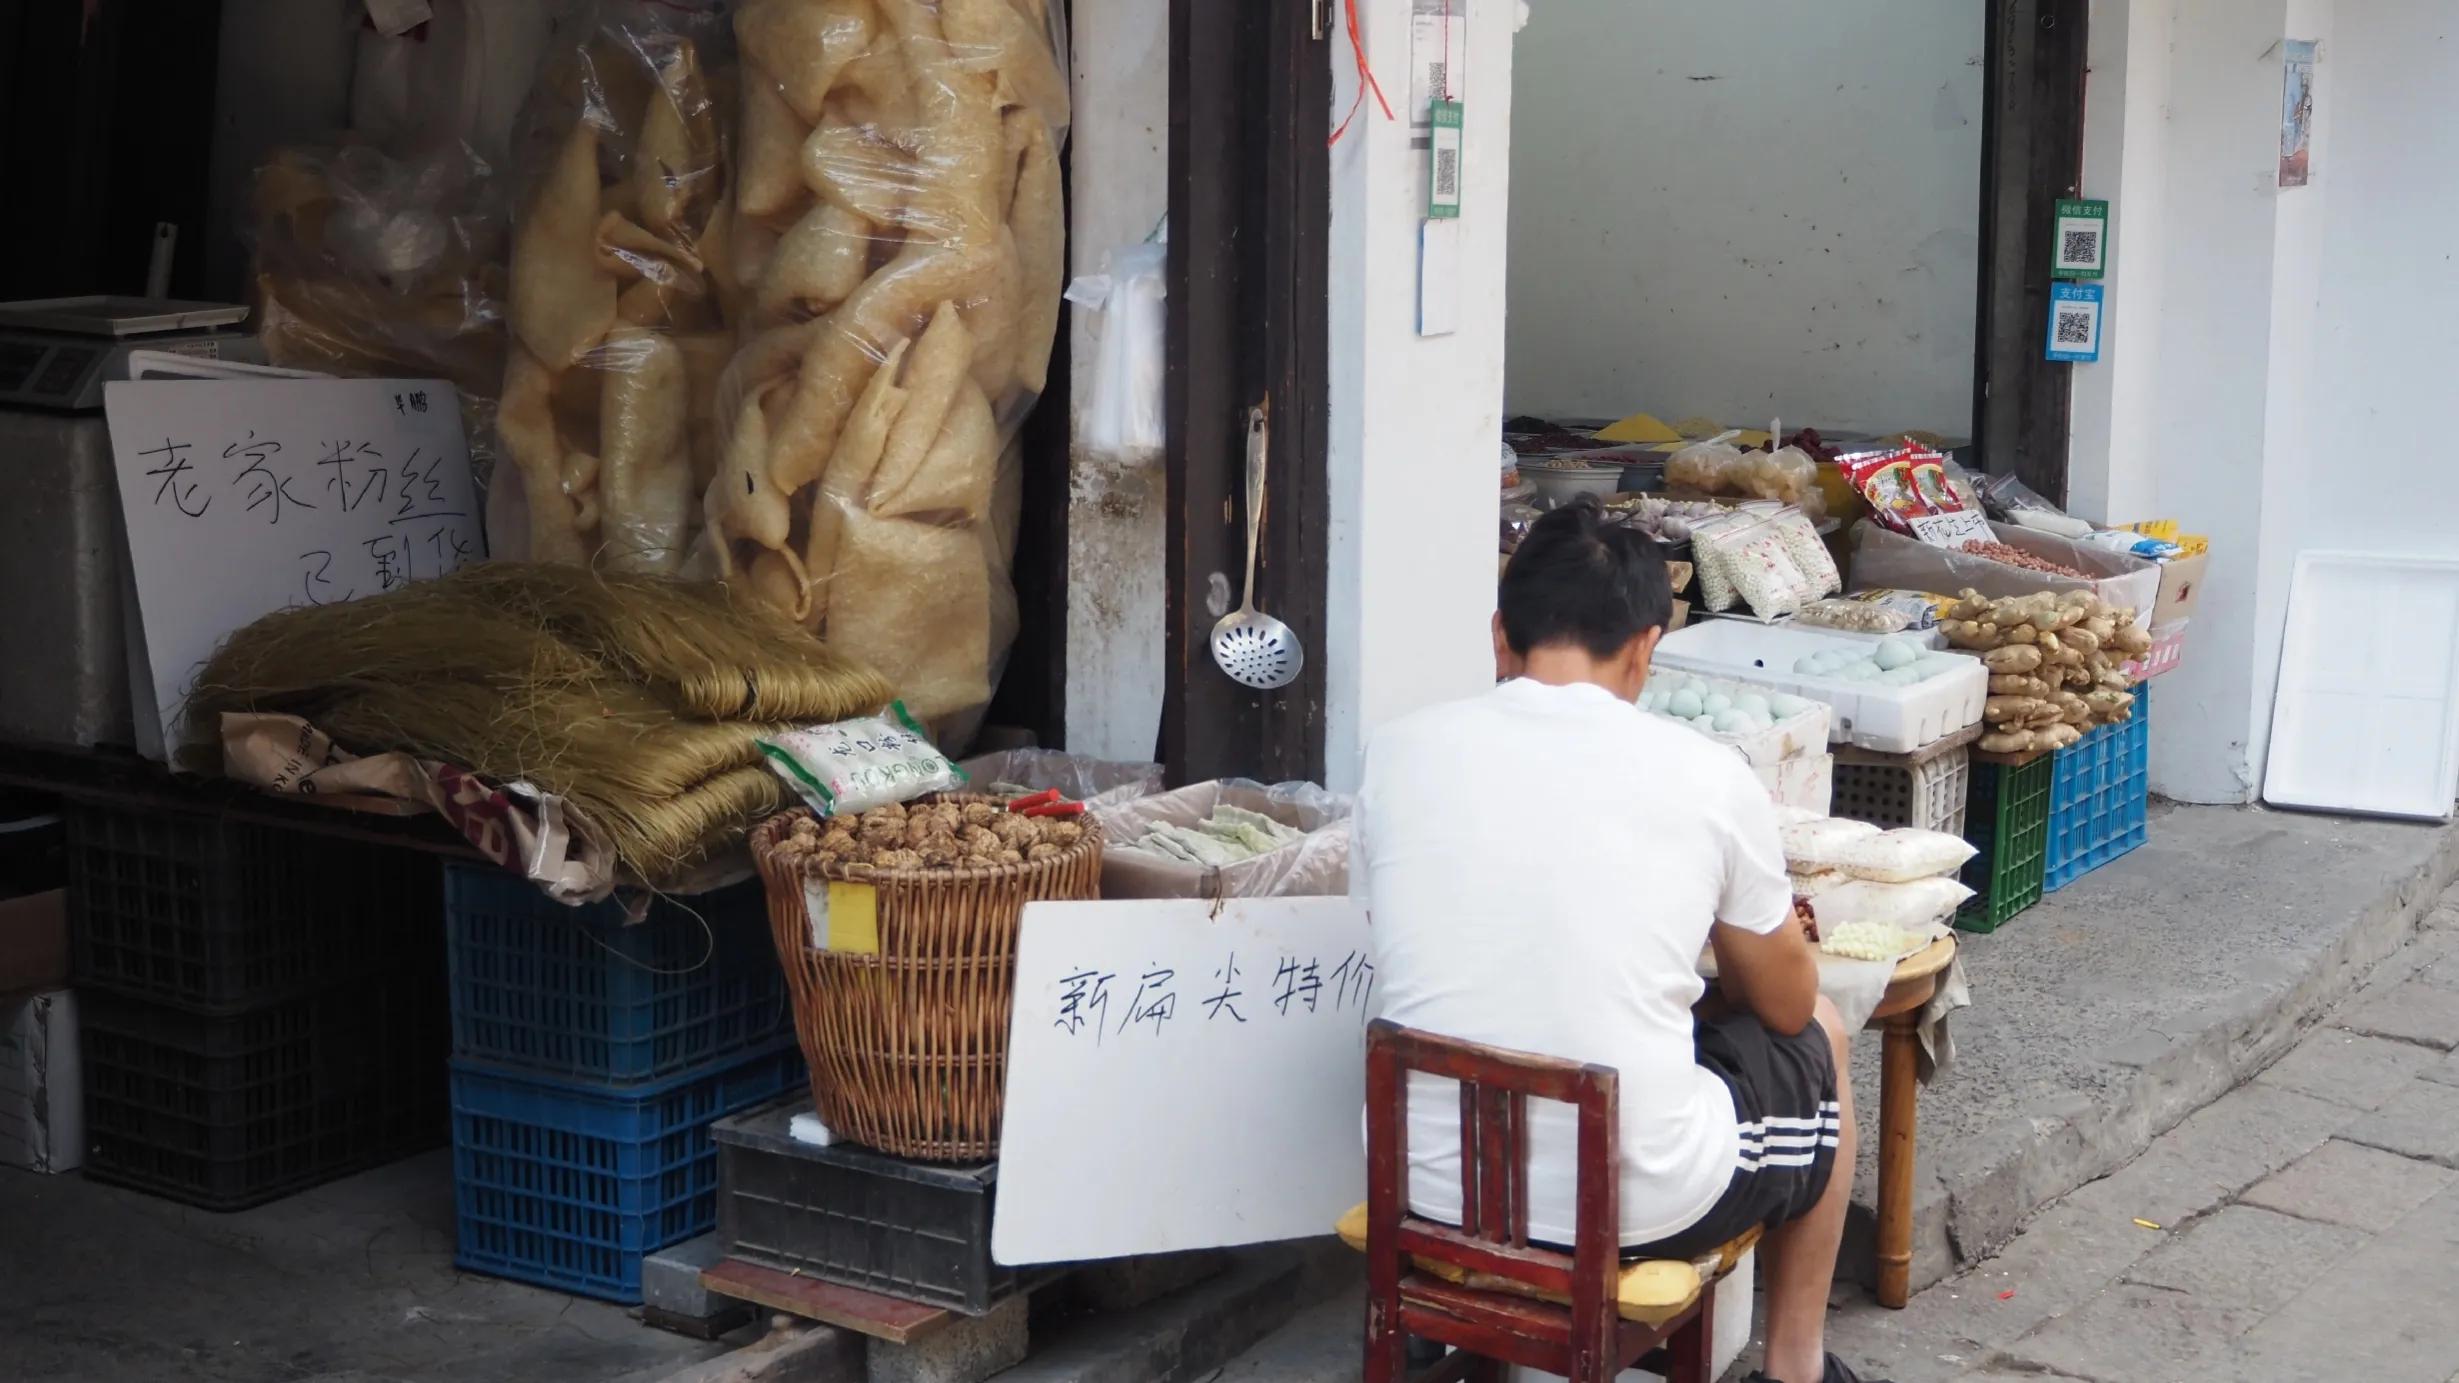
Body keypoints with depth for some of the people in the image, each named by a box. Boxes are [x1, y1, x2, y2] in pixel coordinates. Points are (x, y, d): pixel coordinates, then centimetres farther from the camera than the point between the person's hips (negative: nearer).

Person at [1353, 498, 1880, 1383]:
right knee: (1818, 1040, 27)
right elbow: (1785, 1002, 8)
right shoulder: (1707, 775, -7)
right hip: (1632, 1205, -3)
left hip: (1425, 1178, 3)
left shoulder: (1401, 753, -2)